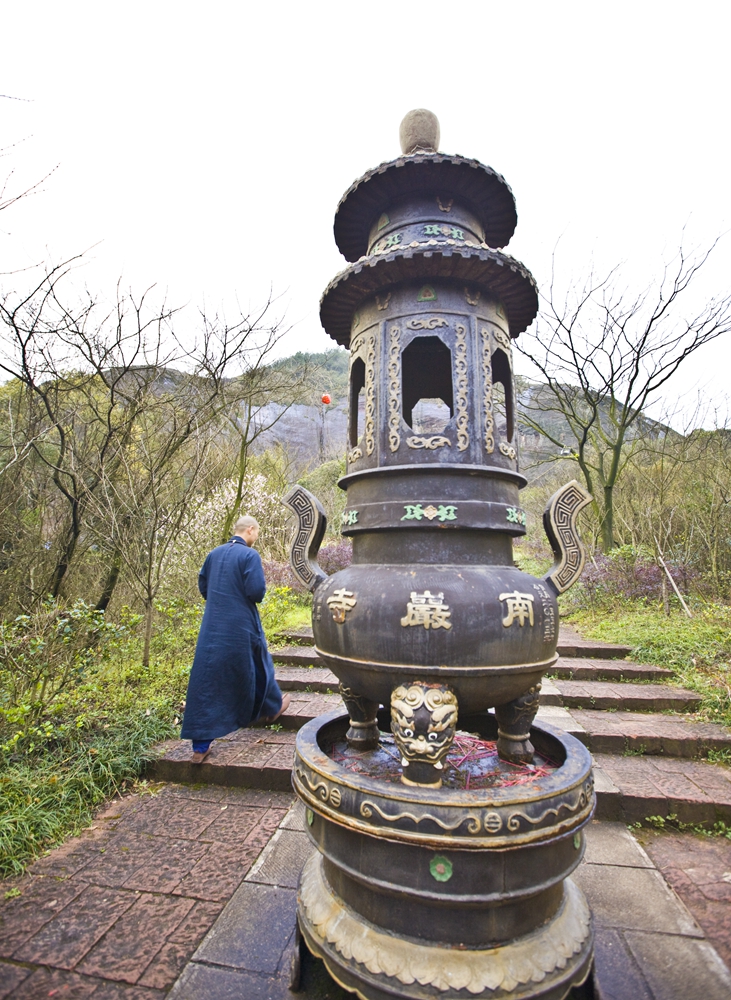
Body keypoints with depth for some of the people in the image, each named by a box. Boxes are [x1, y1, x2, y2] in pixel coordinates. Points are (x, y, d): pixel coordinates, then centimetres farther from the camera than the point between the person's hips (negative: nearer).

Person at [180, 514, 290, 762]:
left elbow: (202, 587, 14)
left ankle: (201, 746, 12)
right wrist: (250, 595, 3)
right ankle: (271, 707, 43)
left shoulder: (214, 554, 6)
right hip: (241, 628, -5)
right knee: (257, 666, 20)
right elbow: (257, 592, -20)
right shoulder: (250, 555, -14)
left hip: (212, 627, 5)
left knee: (205, 681, 7)